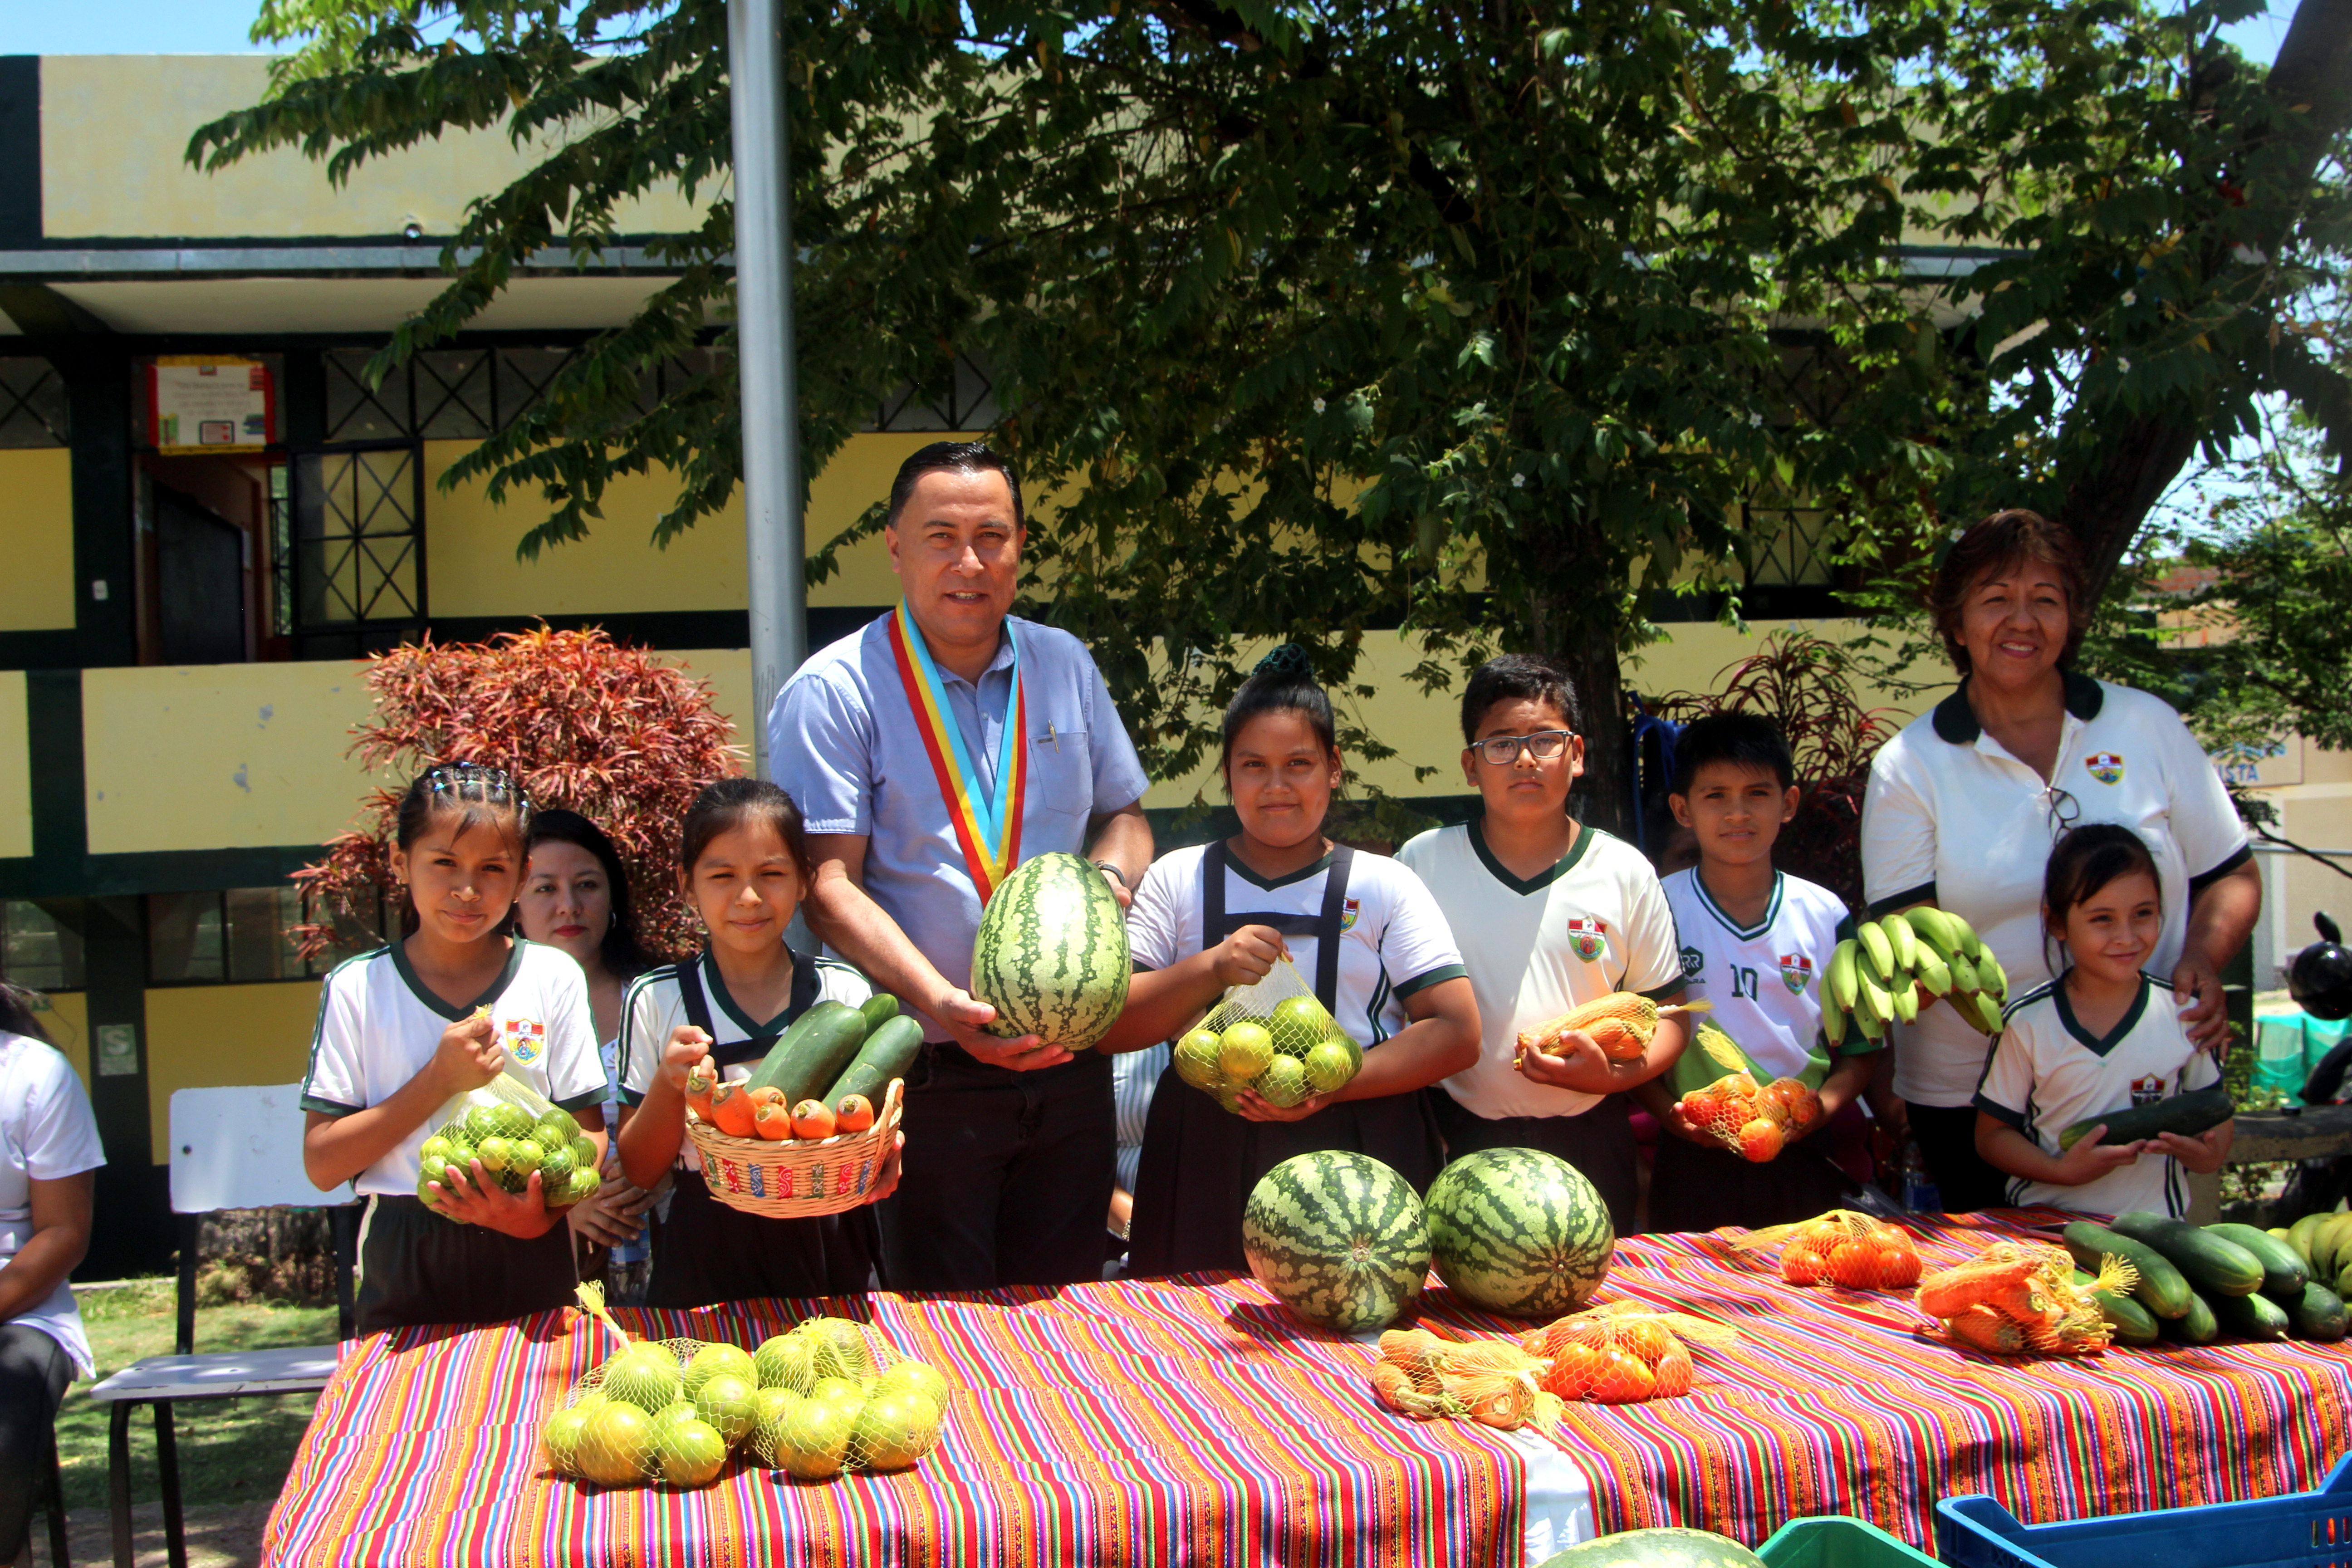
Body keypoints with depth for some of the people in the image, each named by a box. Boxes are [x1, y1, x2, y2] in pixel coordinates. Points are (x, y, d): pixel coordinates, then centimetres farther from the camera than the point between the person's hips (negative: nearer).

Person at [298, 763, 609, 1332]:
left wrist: (542, 1212, -18)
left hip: (530, 1267, 1)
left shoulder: (554, 979, 1)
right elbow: (322, 1165, -4)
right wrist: (440, 1079, -14)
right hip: (402, 1270, 0)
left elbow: (588, 1135, 2)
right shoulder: (356, 988, -1)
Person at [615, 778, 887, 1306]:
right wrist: (672, 1084, -16)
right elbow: (639, 1172, 1)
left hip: (824, 1243, 1)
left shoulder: (846, 993, 0)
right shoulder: (655, 1001, -1)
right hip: (704, 1253, 0)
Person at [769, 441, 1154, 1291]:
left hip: (1069, 1068, 5)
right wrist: (941, 1004, -25)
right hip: (928, 1077, -5)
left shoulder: (1065, 665, 9)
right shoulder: (832, 694, -8)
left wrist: (1105, 887, -5)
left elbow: (1125, 815, 18)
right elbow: (827, 886, -14)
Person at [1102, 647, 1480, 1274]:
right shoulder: (1176, 880, 10)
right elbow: (1111, 1028, 4)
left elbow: (1458, 1033, -1)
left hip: (1359, 1149, 0)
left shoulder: (1385, 886, 7)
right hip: (1208, 1158, 1)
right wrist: (1211, 970, -12)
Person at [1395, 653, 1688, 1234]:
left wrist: (1612, 1075, -14)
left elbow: (1667, 1014, 6)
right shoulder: (1422, 863, 0)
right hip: (1461, 1143, -1)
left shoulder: (1626, 873, 1)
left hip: (1588, 1144, 1)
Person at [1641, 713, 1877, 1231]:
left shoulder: (1826, 916, 3)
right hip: (1695, 1158, -2)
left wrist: (1825, 1104, -9)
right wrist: (1667, 1112, -15)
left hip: (1799, 1156, 2)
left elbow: (1859, 1045, 9)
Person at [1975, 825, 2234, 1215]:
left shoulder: (2185, 1015, 4)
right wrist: (2064, 1170, -14)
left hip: (2154, 1226, 2)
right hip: (2044, 1224, -2)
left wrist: (2209, 1154, -7)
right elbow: (1992, 1134, 2)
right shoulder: (2027, 1023, -2)